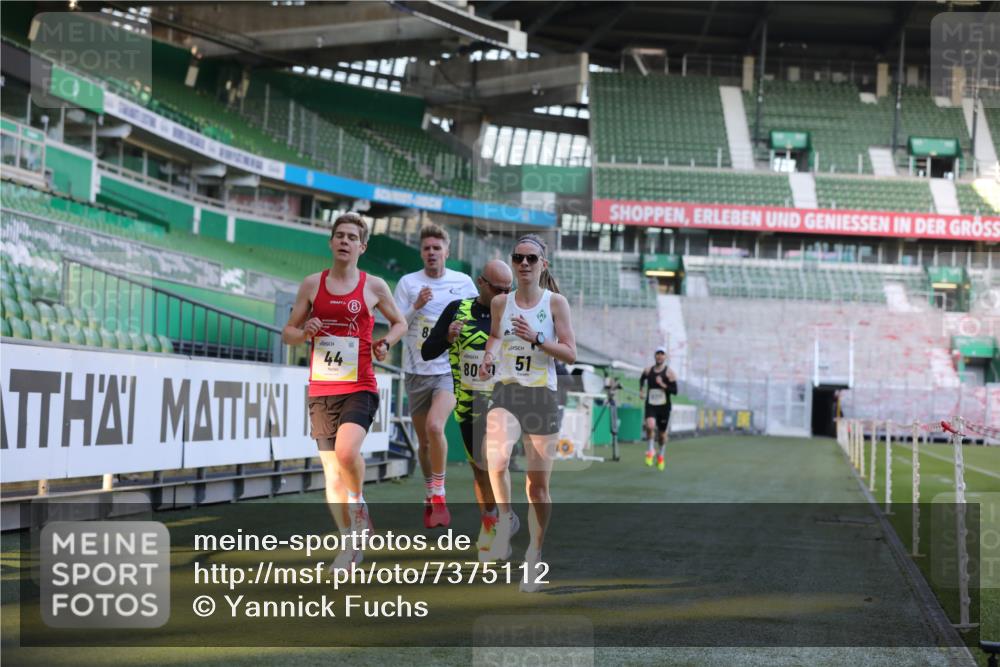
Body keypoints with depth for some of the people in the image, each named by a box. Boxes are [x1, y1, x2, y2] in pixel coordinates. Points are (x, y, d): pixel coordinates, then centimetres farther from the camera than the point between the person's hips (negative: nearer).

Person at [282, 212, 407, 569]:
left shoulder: (374, 286, 3)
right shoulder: (312, 284, 7)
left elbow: (399, 322, 17)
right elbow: (288, 332, 12)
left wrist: (385, 342, -3)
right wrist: (305, 332, -10)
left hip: (360, 389, -2)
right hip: (321, 390, 3)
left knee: (346, 451, -27)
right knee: (331, 471, 4)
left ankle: (358, 503, 3)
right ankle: (350, 543, 18)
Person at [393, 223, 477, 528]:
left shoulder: (463, 282, 2)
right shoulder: (407, 283, 2)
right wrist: (416, 306, -19)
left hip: (450, 369, -2)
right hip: (417, 371, 2)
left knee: (434, 426, -25)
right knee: (424, 441, 9)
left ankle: (439, 495, -12)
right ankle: (429, 496, 29)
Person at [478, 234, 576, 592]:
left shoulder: (555, 302, -1)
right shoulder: (500, 302, 6)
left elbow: (570, 353, -3)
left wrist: (537, 339, -16)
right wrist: (489, 355, 7)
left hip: (543, 396, -1)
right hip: (506, 392, 1)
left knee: (538, 483, 6)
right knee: (497, 459, -29)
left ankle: (535, 553, 23)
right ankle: (506, 520, -4)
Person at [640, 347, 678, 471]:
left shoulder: (669, 373, -6)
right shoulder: (648, 371, 3)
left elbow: (675, 390, -11)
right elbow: (642, 379, 27)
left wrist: (663, 385, -23)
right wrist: (641, 389, 13)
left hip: (664, 407, -1)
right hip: (650, 406, 1)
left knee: (662, 433, 11)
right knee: (650, 426, -27)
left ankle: (661, 455, 36)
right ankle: (650, 450, -6)